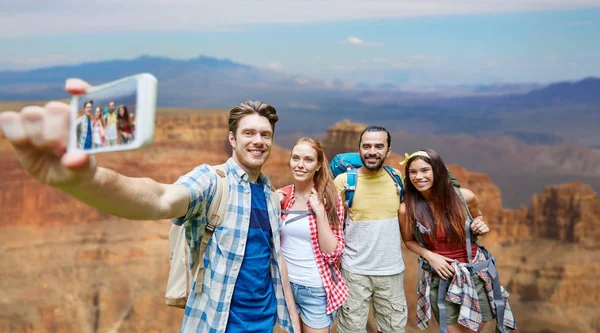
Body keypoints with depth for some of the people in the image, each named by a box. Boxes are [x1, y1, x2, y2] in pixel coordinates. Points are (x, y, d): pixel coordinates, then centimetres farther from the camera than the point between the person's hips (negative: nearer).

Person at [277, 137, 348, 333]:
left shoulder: (330, 198, -11)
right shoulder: (281, 196, -3)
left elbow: (333, 254, -14)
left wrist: (320, 211, -23)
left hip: (317, 289, -3)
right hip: (285, 284, 3)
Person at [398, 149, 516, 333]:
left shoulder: (464, 196, -12)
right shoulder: (407, 209, -16)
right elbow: (409, 241, 2)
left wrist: (481, 226, -10)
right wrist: (429, 255, -15)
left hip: (477, 274, 2)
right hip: (441, 278, -2)